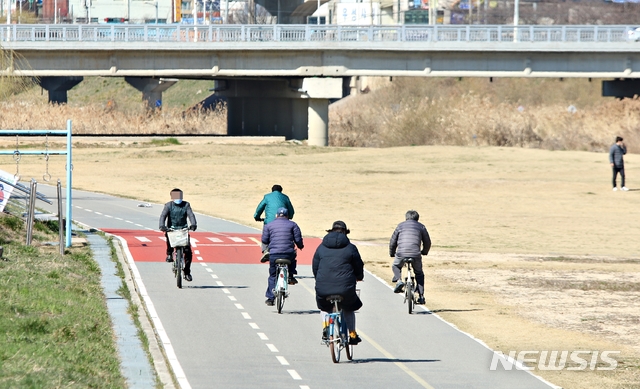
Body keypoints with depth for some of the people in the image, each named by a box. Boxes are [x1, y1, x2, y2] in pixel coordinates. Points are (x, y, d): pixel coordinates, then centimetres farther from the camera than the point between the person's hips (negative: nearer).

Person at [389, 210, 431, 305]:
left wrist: (392, 253, 36)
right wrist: (424, 252, 42)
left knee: (396, 266, 30)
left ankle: (398, 280, 1)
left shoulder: (400, 226, 18)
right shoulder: (421, 226, 17)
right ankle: (421, 296, 13)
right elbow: (427, 242, 22)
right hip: (415, 254, 0)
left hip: (401, 253, 0)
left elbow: (392, 242, 20)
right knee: (419, 273, 21)